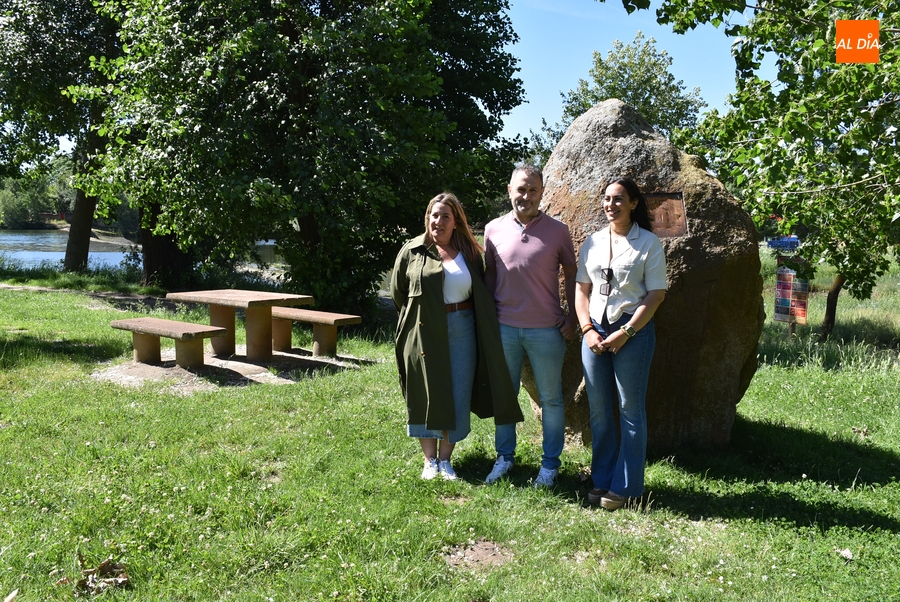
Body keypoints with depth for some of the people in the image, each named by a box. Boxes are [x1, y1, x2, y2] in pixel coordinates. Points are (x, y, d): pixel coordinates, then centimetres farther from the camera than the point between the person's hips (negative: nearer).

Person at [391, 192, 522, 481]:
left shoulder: (469, 252, 6)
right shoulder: (412, 251, -1)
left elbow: (480, 296, 12)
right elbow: (398, 293, 8)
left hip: (462, 330, 2)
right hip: (424, 334, -2)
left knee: (458, 396, 5)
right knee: (426, 395, 5)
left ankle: (445, 459, 19)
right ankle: (430, 459, 19)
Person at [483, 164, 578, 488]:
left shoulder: (557, 231, -3)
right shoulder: (494, 230, 2)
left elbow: (572, 274, 5)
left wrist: (574, 317, -1)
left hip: (546, 330, -2)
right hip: (504, 328, 2)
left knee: (550, 399, 8)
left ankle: (550, 463, 22)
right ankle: (505, 457, 28)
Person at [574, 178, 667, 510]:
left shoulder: (648, 243, -2)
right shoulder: (593, 242, 10)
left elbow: (656, 294, -6)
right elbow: (582, 289, 11)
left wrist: (625, 333, -12)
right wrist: (587, 329, -2)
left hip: (633, 332, -4)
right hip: (595, 331, 4)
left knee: (630, 410, 2)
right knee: (599, 410, 9)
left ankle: (626, 486, 13)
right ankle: (602, 479, 22)